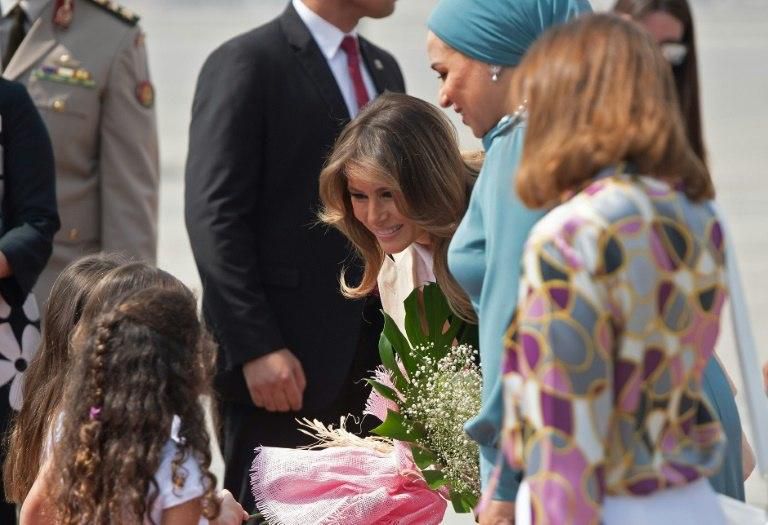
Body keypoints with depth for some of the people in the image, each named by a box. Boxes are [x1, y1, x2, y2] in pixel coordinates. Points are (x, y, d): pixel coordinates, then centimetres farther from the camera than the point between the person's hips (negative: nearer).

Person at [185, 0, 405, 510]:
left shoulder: (384, 69, 16)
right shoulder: (246, 63, -7)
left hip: (369, 358, 7)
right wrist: (256, 347, -19)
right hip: (283, 359, -6)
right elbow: (215, 218, -12)